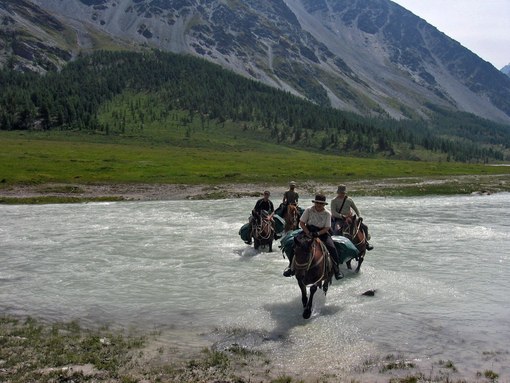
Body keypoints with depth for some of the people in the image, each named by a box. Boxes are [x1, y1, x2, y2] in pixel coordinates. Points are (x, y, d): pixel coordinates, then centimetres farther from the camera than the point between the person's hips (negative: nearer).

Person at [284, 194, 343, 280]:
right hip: (309, 230, 0)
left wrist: (318, 233, -24)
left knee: (332, 248, -20)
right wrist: (308, 233, -17)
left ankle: (336, 270, -6)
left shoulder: (327, 213, -6)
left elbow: (327, 228, -7)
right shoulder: (309, 210, -8)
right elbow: (301, 223, -5)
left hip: (322, 232, 0)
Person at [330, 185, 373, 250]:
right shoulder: (334, 201, 0)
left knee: (365, 227, -6)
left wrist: (359, 216, -1)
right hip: (339, 219, -4)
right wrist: (342, 216, -26)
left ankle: (365, 242, 12)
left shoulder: (349, 200, 12)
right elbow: (333, 212, -11)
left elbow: (356, 209, 17)